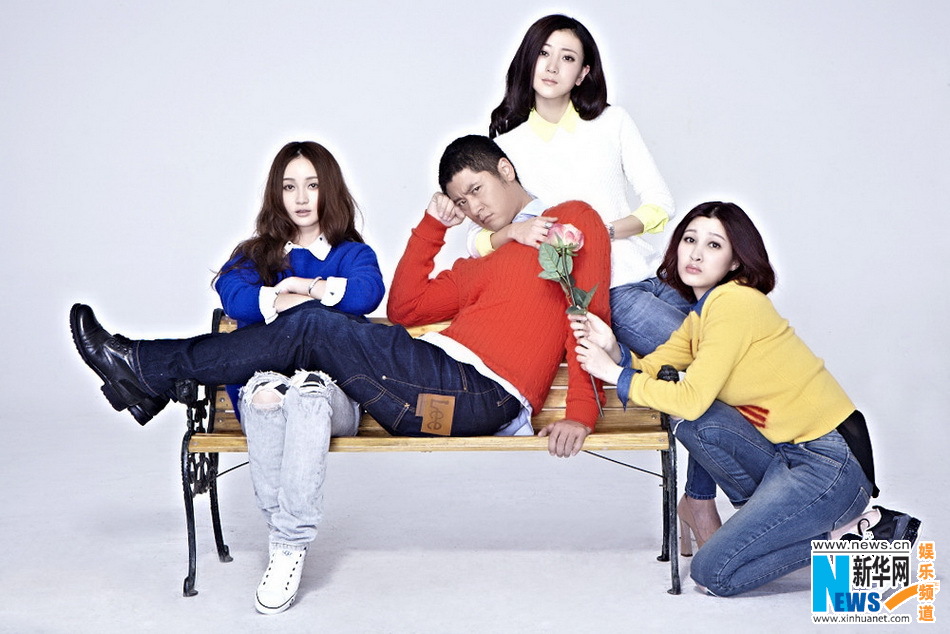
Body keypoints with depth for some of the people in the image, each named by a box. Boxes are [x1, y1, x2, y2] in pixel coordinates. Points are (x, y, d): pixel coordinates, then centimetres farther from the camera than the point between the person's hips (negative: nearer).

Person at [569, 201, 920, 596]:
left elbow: (691, 399, -18)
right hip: (791, 452, 9)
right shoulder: (702, 312, 14)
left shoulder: (735, 302, -15)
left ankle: (851, 534, 0)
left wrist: (616, 375, -9)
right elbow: (650, 366, 6)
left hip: (834, 463, -9)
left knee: (712, 575, -10)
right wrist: (614, 352, -13)